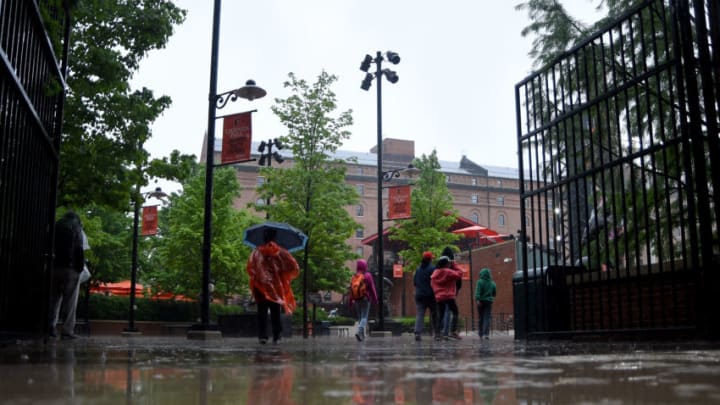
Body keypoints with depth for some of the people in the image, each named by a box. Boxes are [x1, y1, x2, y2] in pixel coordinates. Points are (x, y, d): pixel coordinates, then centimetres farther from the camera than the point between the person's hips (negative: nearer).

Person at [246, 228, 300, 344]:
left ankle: (262, 336, -5)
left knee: (262, 312, 4)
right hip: (276, 286, 1)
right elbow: (293, 267, -4)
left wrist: (255, 278, 4)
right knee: (275, 313, 8)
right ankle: (276, 337, 5)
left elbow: (250, 268, -11)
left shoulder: (257, 252, -1)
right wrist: (286, 277, 10)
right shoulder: (280, 251, 1)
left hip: (261, 286, 0)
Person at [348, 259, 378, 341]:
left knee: (360, 317, 14)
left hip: (357, 300, 4)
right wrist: (375, 299, 2)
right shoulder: (368, 276, -7)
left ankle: (362, 335, 16)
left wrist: (351, 301, 10)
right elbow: (372, 288, -6)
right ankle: (359, 331, -27)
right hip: (366, 299, -3)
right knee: (364, 317, -4)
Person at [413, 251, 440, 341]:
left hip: (419, 296, 3)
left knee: (419, 315, -1)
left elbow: (414, 282, 12)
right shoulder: (433, 268, -8)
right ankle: (437, 334, 9)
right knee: (434, 315, 7)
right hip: (431, 296, -3)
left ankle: (417, 333, -15)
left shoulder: (418, 269, 8)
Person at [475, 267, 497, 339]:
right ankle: (486, 333, -17)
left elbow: (478, 291, -19)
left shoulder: (480, 282, -6)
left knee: (480, 318, 9)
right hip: (489, 302, 2)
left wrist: (477, 299, -28)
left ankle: (481, 334, 14)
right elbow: (494, 293, 16)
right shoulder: (492, 283, 6)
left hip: (481, 301, -2)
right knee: (487, 318, -2)